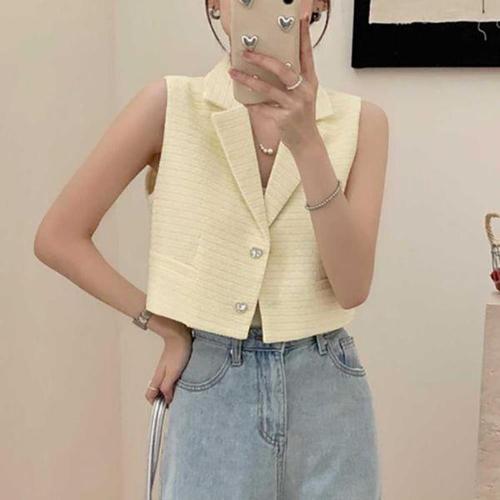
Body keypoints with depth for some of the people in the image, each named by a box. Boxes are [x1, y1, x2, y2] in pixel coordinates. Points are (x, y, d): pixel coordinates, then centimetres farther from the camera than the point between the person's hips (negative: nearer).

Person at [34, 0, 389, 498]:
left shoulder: (359, 121, -4)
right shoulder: (170, 104, -8)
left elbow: (352, 286, -14)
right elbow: (58, 237, -5)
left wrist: (306, 141, -25)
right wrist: (166, 326, -4)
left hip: (325, 393, 2)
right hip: (209, 391, -1)